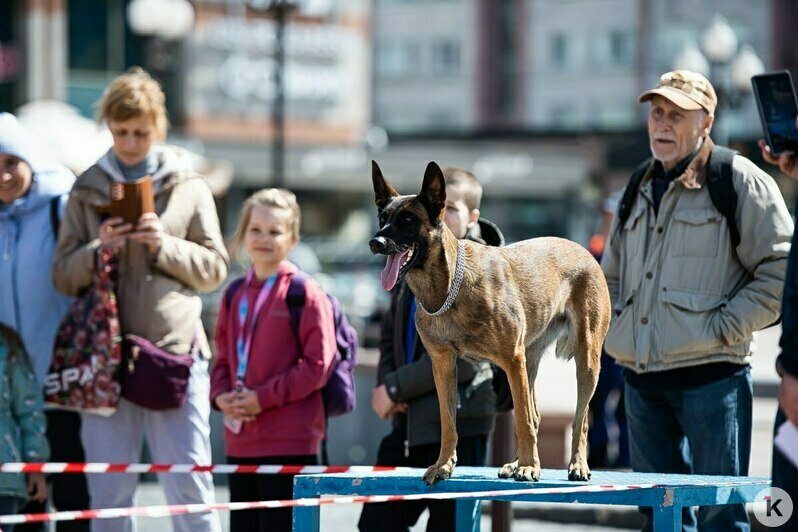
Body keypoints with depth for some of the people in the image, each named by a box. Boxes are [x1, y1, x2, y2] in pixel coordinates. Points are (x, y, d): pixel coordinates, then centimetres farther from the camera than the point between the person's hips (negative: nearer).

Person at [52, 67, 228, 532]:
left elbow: (215, 268, 6)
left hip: (175, 349, -1)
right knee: (109, 489, 3)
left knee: (190, 484, -3)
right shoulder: (87, 191, 11)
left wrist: (165, 246, -10)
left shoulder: (189, 187, 7)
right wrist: (99, 250, -11)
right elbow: (64, 275, 8)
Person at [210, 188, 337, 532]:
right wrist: (221, 396, -2)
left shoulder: (305, 293, -7)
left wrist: (264, 398, -15)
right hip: (240, 442, 7)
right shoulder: (236, 294, 13)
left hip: (290, 442, -7)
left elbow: (318, 364, -12)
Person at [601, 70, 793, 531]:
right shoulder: (640, 190, 18)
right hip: (641, 377, 7)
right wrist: (618, 327, 13)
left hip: (711, 375, -7)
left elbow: (780, 269, -9)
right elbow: (612, 275, 31)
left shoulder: (740, 181, -4)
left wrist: (725, 328, -13)